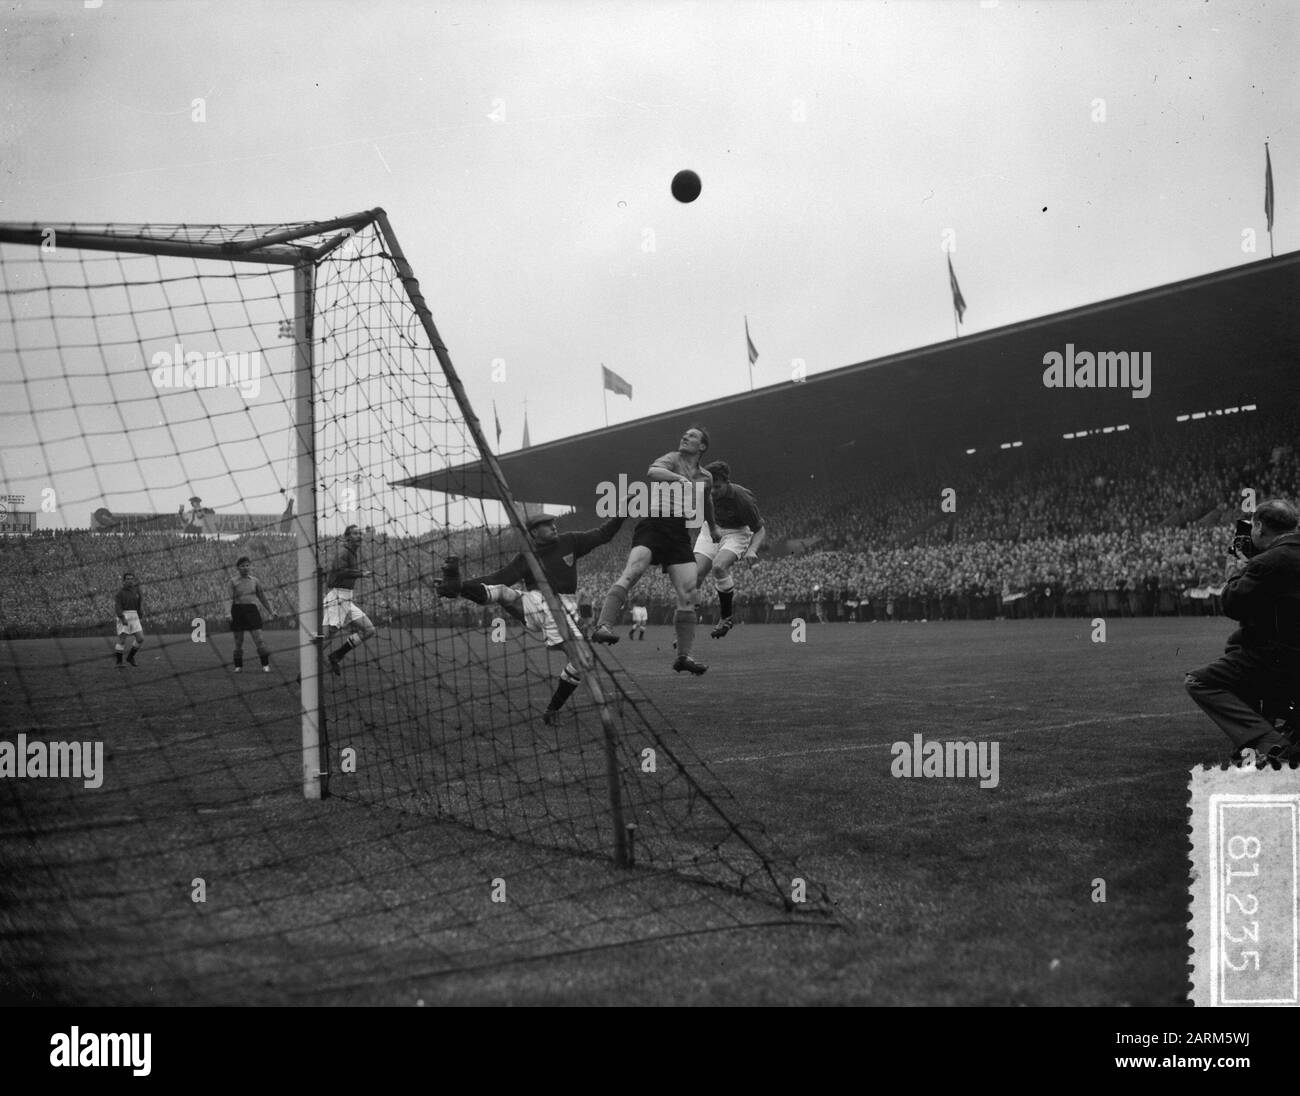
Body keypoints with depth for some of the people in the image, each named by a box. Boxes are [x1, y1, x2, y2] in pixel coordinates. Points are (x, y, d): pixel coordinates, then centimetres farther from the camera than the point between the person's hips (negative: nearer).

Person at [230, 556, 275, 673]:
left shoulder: (255, 580, 10)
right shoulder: (233, 581, 5)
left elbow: (262, 597, 18)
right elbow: (231, 598, 1)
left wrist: (270, 611, 20)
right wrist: (230, 613, -12)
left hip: (251, 609, 1)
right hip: (238, 609, -1)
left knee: (258, 638, -8)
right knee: (238, 640, 2)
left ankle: (266, 665, -6)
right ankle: (238, 666, 12)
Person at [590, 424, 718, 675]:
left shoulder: (705, 478, 21)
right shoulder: (672, 459, 4)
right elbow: (652, 472, -20)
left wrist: (712, 527, 57)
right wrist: (680, 478, -34)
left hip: (680, 533, 5)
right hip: (654, 525, -5)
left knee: (688, 595, -5)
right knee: (632, 572, -28)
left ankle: (683, 656, 2)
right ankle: (604, 626, -40)